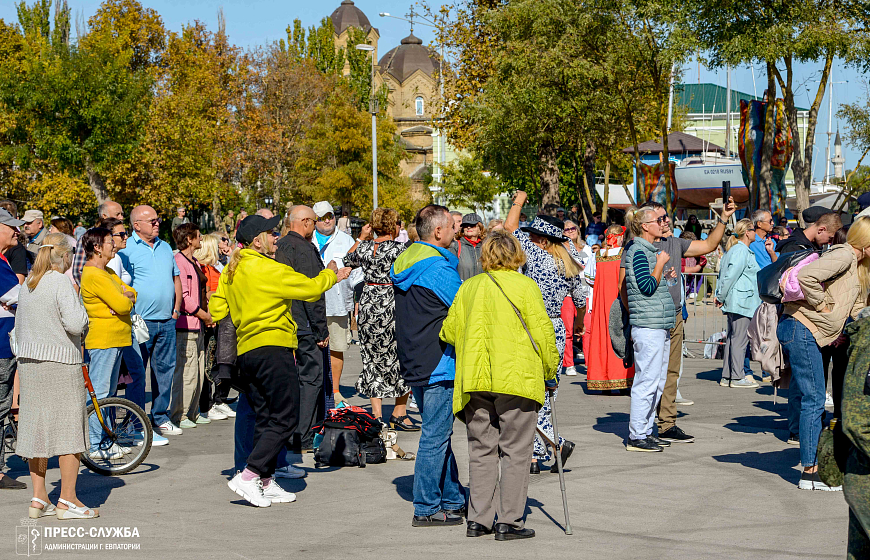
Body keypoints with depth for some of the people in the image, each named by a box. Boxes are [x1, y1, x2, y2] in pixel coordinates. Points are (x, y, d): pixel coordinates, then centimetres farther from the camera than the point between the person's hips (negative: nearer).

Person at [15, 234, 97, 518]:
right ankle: (68, 500, 0)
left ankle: (39, 498, 14)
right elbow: (75, 324, -20)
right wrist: (77, 299, -3)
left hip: (29, 360, 8)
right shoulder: (61, 282, -12)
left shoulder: (27, 284, 12)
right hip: (60, 362, -8)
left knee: (36, 427, 10)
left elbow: (19, 327, 18)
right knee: (70, 428, -1)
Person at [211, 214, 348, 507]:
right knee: (285, 418, -4)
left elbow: (217, 310, 13)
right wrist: (330, 274, 12)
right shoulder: (269, 269, -12)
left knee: (265, 418, 13)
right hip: (273, 348, -9)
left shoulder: (230, 271, 11)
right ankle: (248, 476, -11)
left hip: (246, 351, 9)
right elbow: (310, 288, -7)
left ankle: (265, 482, 12)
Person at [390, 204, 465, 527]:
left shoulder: (404, 265, 12)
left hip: (413, 363, 10)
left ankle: (453, 500, 26)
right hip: (438, 364, -10)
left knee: (438, 432, 17)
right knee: (435, 436, -3)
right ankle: (426, 509, 2)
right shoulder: (439, 269, -18)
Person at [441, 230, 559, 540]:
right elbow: (542, 331, -5)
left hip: (475, 380, 4)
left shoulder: (468, 287, 9)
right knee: (515, 451, 2)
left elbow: (449, 331, 12)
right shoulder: (525, 285, -3)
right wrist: (550, 371, 7)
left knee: (481, 450, 12)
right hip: (518, 379, -4)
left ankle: (478, 519, 11)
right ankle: (509, 521, 1)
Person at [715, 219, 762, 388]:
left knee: (732, 337, 11)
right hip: (742, 302, -10)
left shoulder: (733, 250, 18)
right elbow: (731, 275, -18)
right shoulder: (742, 251, -13)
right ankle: (737, 378, -5)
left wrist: (720, 295, 12)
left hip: (733, 303, 10)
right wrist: (721, 297, -11)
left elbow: (724, 274, 18)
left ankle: (726, 377, 14)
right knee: (740, 338, -7)